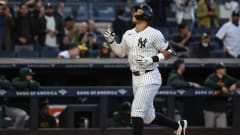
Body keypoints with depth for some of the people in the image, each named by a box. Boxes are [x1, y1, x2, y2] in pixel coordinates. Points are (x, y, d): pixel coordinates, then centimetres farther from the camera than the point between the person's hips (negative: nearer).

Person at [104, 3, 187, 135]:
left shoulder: (153, 34, -9)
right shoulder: (128, 35, 11)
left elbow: (168, 52, -6)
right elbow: (121, 52, 23)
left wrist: (152, 59, -18)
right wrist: (111, 41, 8)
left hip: (150, 78, -8)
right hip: (136, 78, 8)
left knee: (137, 109, -16)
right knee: (148, 117, 13)